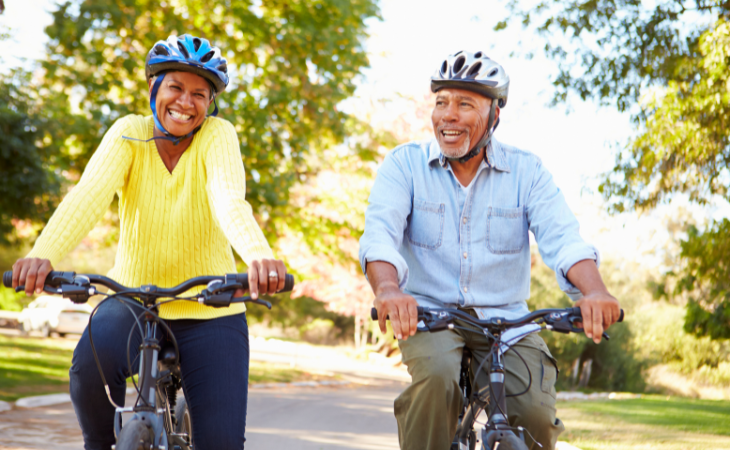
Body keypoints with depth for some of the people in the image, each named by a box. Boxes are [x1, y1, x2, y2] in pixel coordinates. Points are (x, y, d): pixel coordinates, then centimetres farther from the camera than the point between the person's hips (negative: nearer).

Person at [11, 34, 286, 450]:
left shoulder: (218, 135, -9)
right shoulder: (130, 134, -6)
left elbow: (230, 200, -29)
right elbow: (88, 194, -23)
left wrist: (260, 255, -51)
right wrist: (43, 254, -42)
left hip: (210, 311, 0)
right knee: (92, 364, -31)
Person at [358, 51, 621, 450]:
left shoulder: (527, 171, 1)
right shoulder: (405, 164, -2)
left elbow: (562, 238, -13)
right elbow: (380, 232, -18)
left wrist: (594, 290, -35)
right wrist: (387, 288, -41)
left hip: (505, 322, 1)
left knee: (535, 415, -20)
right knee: (437, 377, -33)